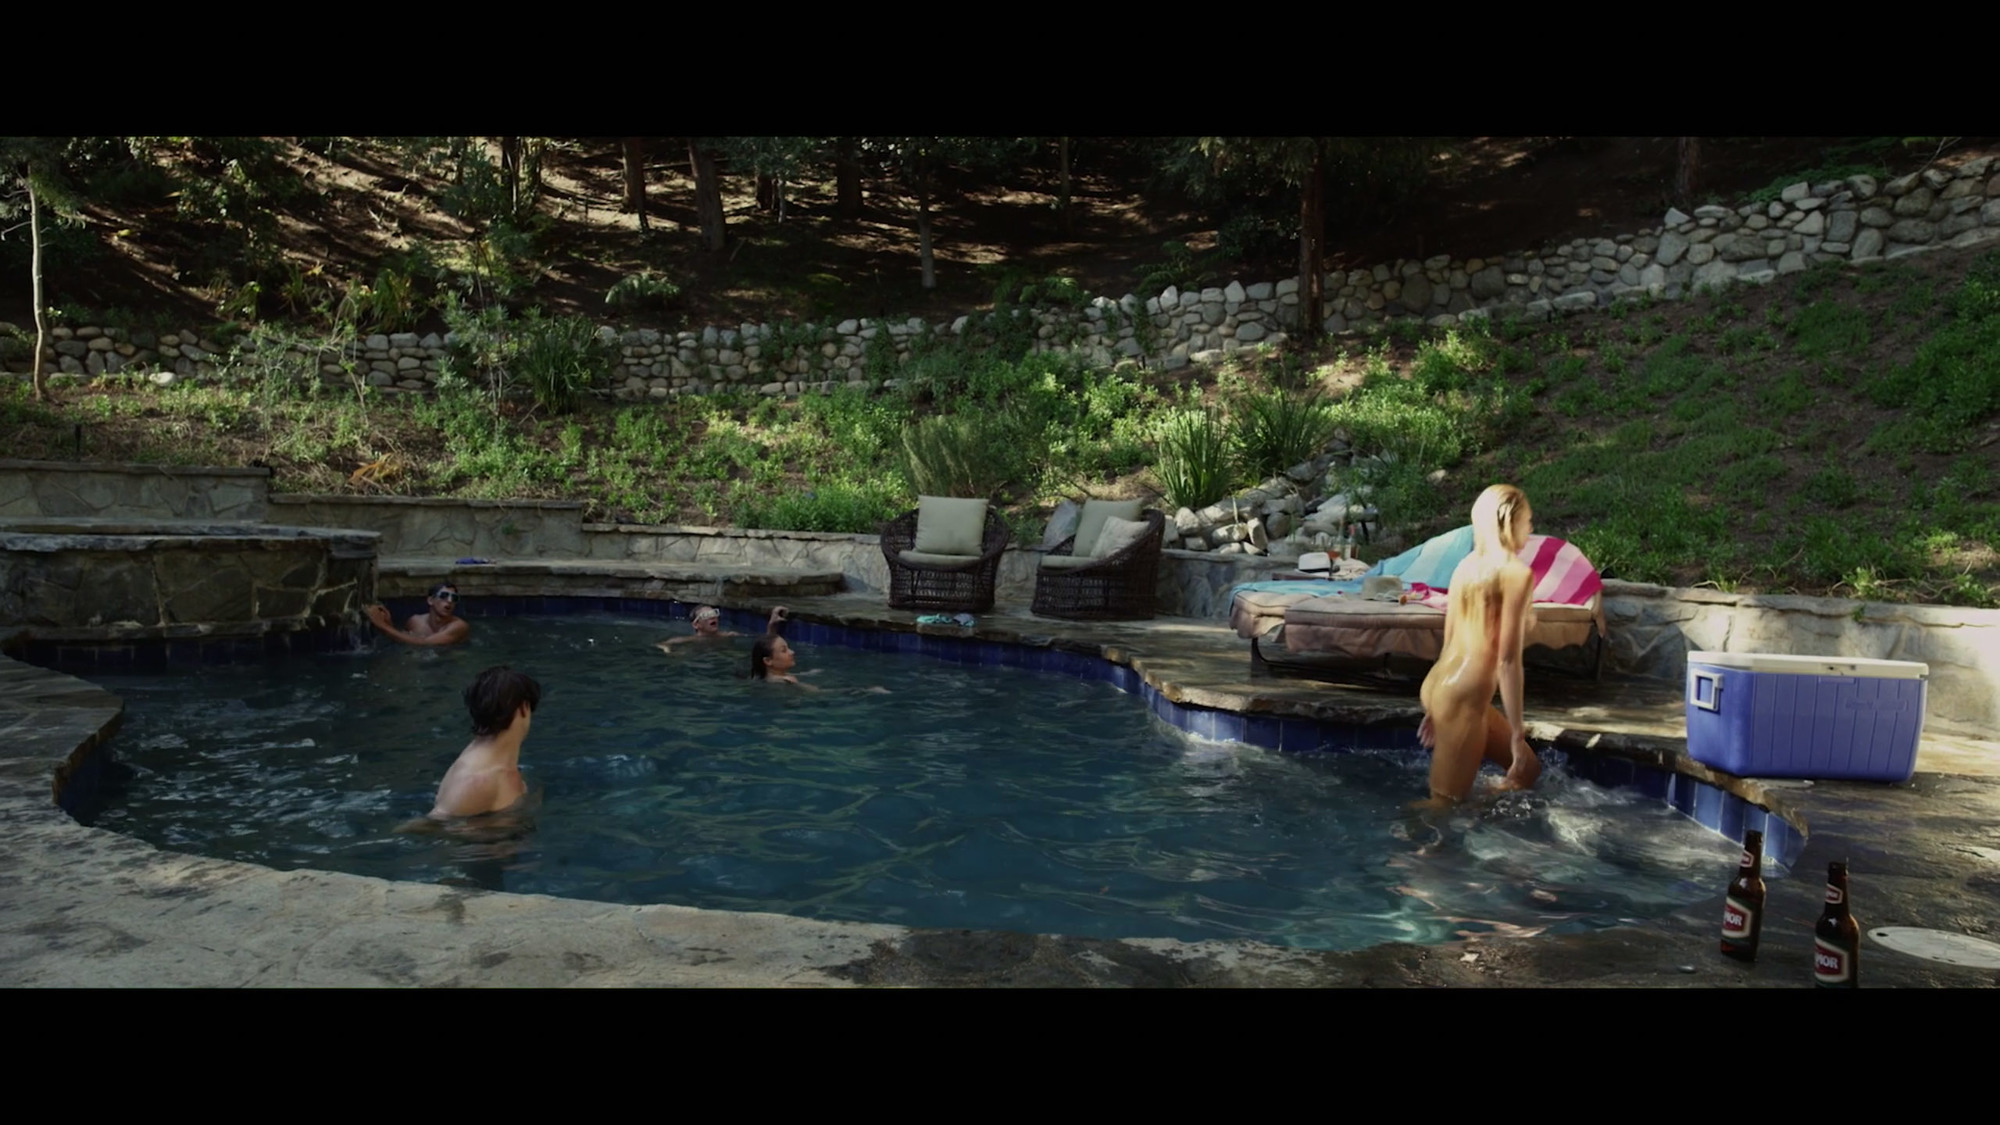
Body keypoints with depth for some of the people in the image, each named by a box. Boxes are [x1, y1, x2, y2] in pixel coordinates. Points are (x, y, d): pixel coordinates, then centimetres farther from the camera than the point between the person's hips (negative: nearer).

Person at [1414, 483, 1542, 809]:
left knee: (1528, 769, 22)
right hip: (1464, 696, -9)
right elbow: (1507, 660, -15)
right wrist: (1516, 732, -11)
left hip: (1440, 685, 9)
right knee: (1445, 803, 2)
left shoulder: (1466, 565, 12)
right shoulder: (1517, 573, -12)